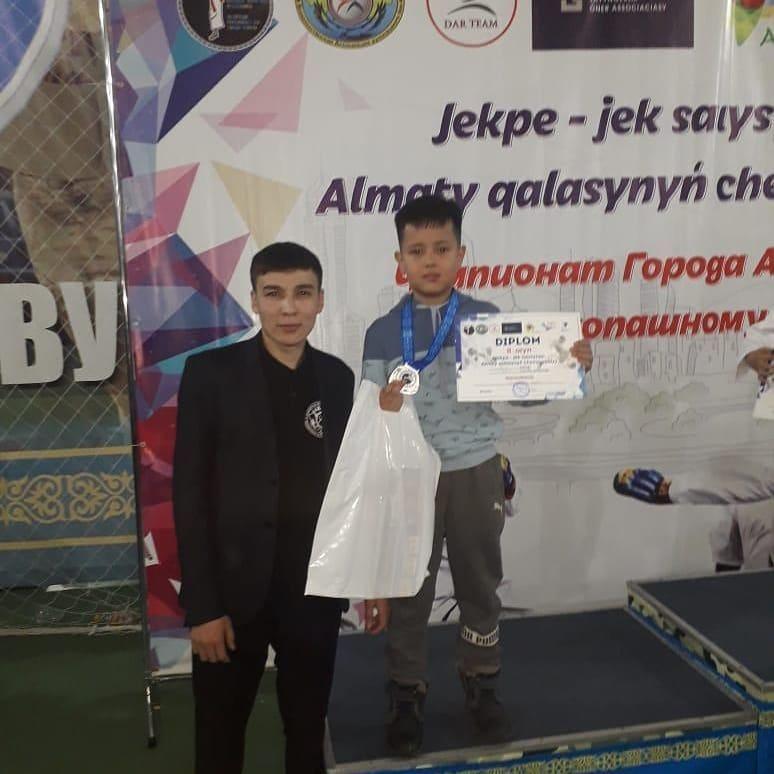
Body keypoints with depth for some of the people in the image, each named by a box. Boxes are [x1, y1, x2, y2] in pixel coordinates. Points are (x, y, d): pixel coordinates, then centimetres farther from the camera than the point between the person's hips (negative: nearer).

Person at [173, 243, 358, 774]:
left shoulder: (337, 378, 2)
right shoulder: (211, 372, -8)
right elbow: (190, 493, -10)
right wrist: (201, 605, -12)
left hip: (315, 588, 3)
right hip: (233, 589, -2)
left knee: (308, 728, 17)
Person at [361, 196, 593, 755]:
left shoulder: (488, 320, -2)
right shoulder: (382, 334, -5)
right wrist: (384, 412, -26)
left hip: (476, 473, 1)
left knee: (480, 584, 16)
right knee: (407, 590, 10)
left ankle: (482, 686, 37)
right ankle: (407, 696, 30)